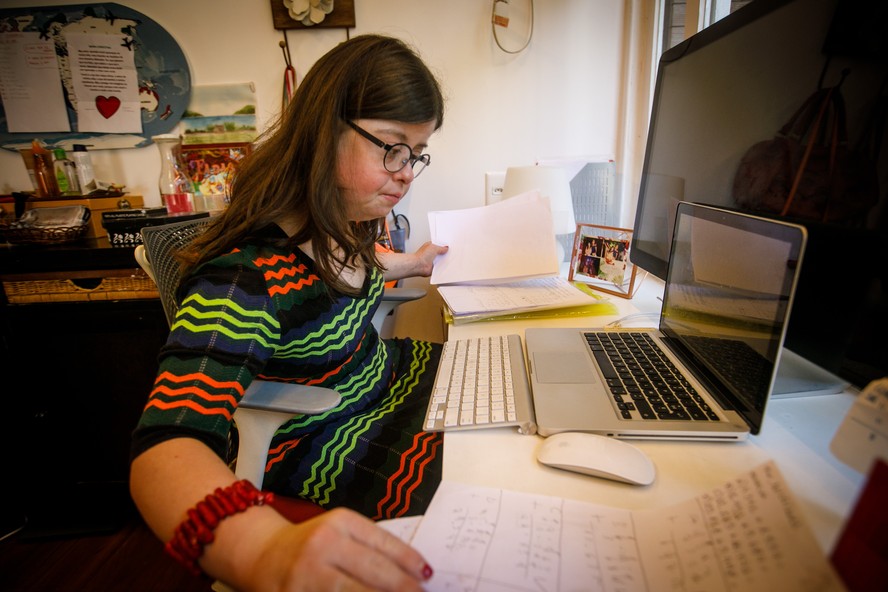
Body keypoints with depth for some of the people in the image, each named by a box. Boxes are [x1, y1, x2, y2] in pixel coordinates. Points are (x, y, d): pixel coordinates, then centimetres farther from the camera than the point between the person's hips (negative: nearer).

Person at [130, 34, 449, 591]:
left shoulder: (343, 223, -5)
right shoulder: (244, 277, -32)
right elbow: (165, 451, -38)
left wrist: (409, 263, 28)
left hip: (390, 373, 9)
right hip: (336, 453, -8)